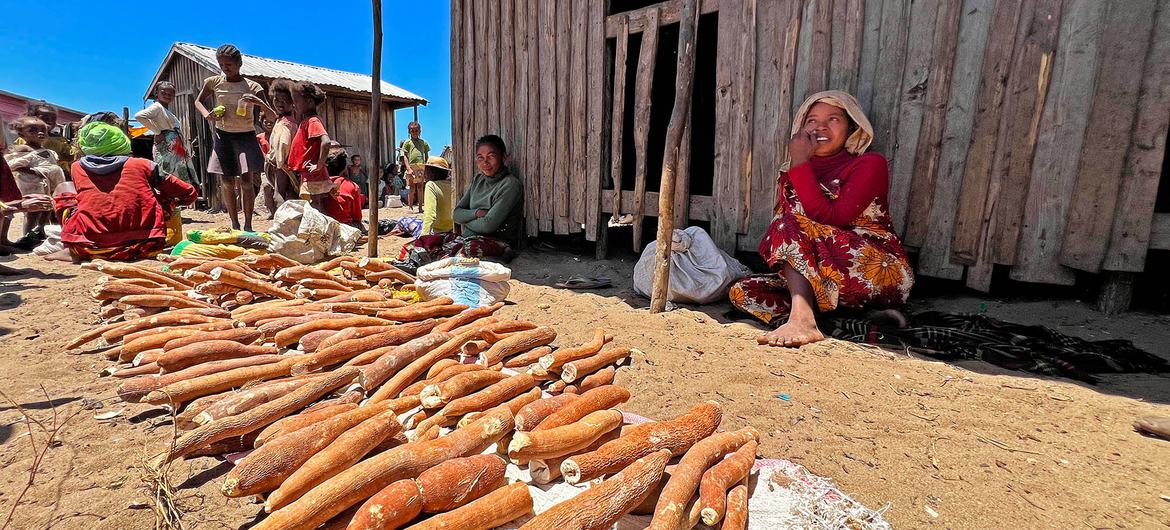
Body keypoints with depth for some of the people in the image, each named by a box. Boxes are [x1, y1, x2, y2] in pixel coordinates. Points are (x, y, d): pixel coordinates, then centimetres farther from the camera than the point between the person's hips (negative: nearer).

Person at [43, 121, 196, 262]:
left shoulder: (77, 167, 11)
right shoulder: (142, 165, 5)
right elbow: (189, 194, 10)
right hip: (143, 246, -2)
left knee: (63, 190, 27)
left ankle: (71, 250, 13)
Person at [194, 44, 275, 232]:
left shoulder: (252, 87, -3)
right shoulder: (213, 82, 3)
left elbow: (273, 117, -6)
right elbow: (198, 101, 17)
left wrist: (260, 103, -26)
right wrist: (206, 114, -5)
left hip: (246, 136, -2)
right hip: (223, 135, 2)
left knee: (246, 180, -12)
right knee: (227, 182, 1)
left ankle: (248, 226, -6)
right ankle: (235, 224, 12)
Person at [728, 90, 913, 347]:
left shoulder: (870, 164, 0)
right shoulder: (790, 174, 15)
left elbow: (830, 218, -18)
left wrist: (799, 164, -16)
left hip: (878, 271, -6)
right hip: (819, 280, 6)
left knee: (791, 225, -24)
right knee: (742, 292, -14)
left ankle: (802, 319, -41)